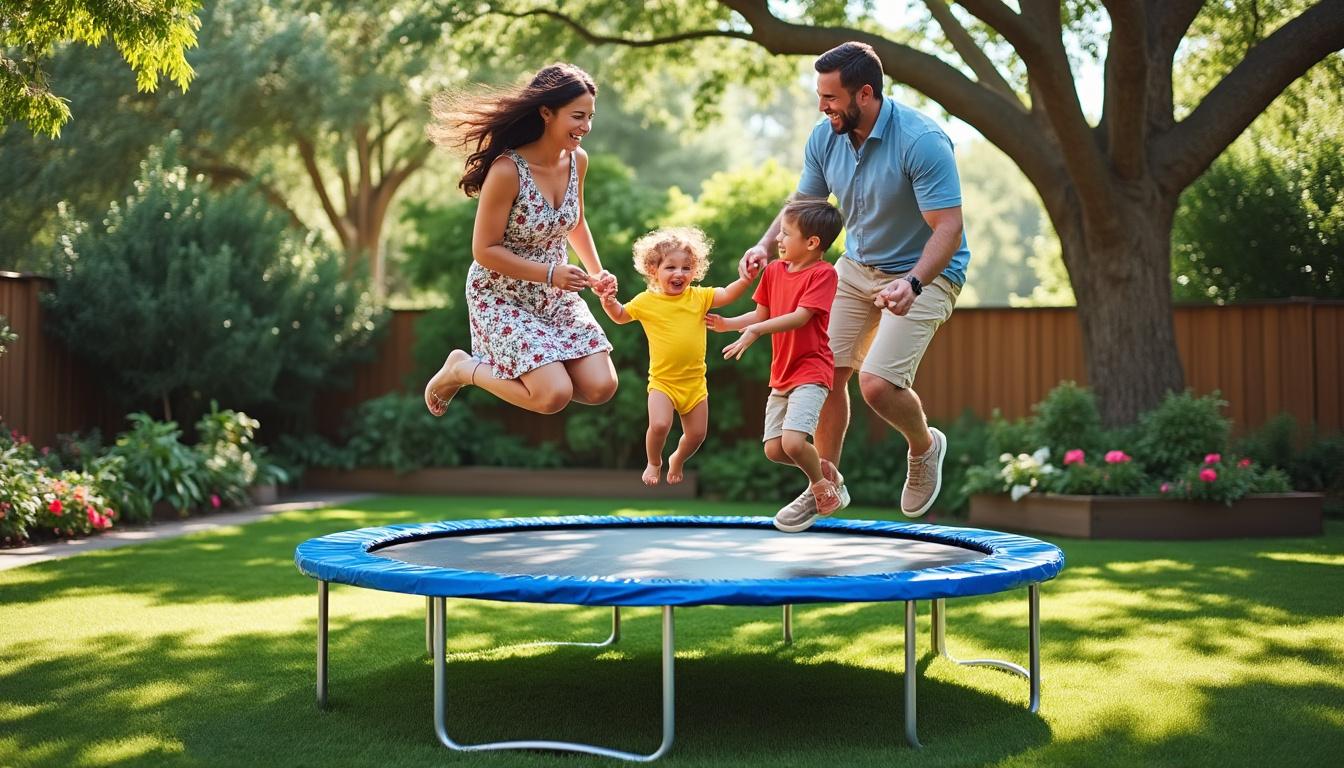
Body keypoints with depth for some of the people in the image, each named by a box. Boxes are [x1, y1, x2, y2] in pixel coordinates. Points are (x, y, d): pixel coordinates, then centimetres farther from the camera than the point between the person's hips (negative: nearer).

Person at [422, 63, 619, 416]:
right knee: (555, 395, -20)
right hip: (501, 296, -6)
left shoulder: (577, 160, -4)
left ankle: (527, 367, 18)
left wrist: (597, 272, 3)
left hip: (556, 295, 7)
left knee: (600, 389, -8)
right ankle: (464, 368, 5)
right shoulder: (507, 171, -25)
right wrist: (550, 273, -25)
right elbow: (485, 250, -20)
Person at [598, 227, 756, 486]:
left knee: (696, 435, 8)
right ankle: (654, 463, 12)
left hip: (695, 381, 2)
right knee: (659, 425, -21)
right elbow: (620, 316, 12)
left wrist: (746, 279, -27)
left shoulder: (698, 296, -1)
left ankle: (677, 460, 42)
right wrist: (609, 304, -7)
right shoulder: (646, 301, -3)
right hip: (663, 381, -2)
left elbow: (728, 294, -11)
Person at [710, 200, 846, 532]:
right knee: (774, 450, 5)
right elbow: (761, 315, 13)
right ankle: (826, 472, 28)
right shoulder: (774, 270, 8)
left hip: (810, 371, -8)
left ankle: (822, 492, 5)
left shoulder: (823, 273, -14)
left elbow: (800, 317, -23)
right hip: (781, 373, 8)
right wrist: (728, 324, -2)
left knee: (793, 441, -23)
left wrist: (755, 331, -30)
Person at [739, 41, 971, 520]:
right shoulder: (825, 137, -8)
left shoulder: (921, 141, -27)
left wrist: (912, 284, -43)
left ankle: (924, 447, 14)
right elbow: (802, 203, 6)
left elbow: (948, 229, -28)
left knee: (877, 383, -19)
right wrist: (765, 244, -12)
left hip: (924, 274, -6)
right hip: (857, 266, 6)